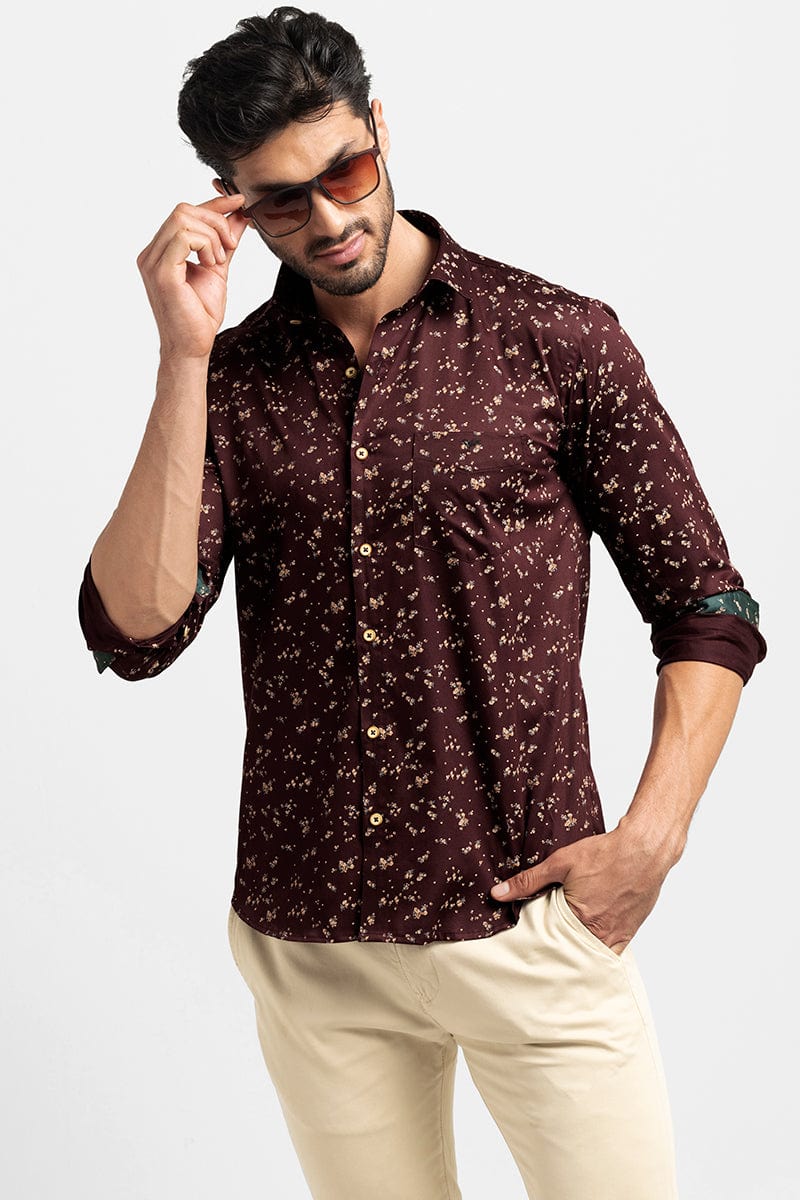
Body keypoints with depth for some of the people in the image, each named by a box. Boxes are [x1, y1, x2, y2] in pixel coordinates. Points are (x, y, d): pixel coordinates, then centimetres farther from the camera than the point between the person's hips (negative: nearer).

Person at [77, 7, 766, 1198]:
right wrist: (185, 358, -15)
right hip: (306, 944, 3)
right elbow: (136, 634, -10)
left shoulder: (555, 338, -3)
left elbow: (708, 611, 0)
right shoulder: (227, 382, 3)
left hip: (528, 923, -2)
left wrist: (650, 838, -11)